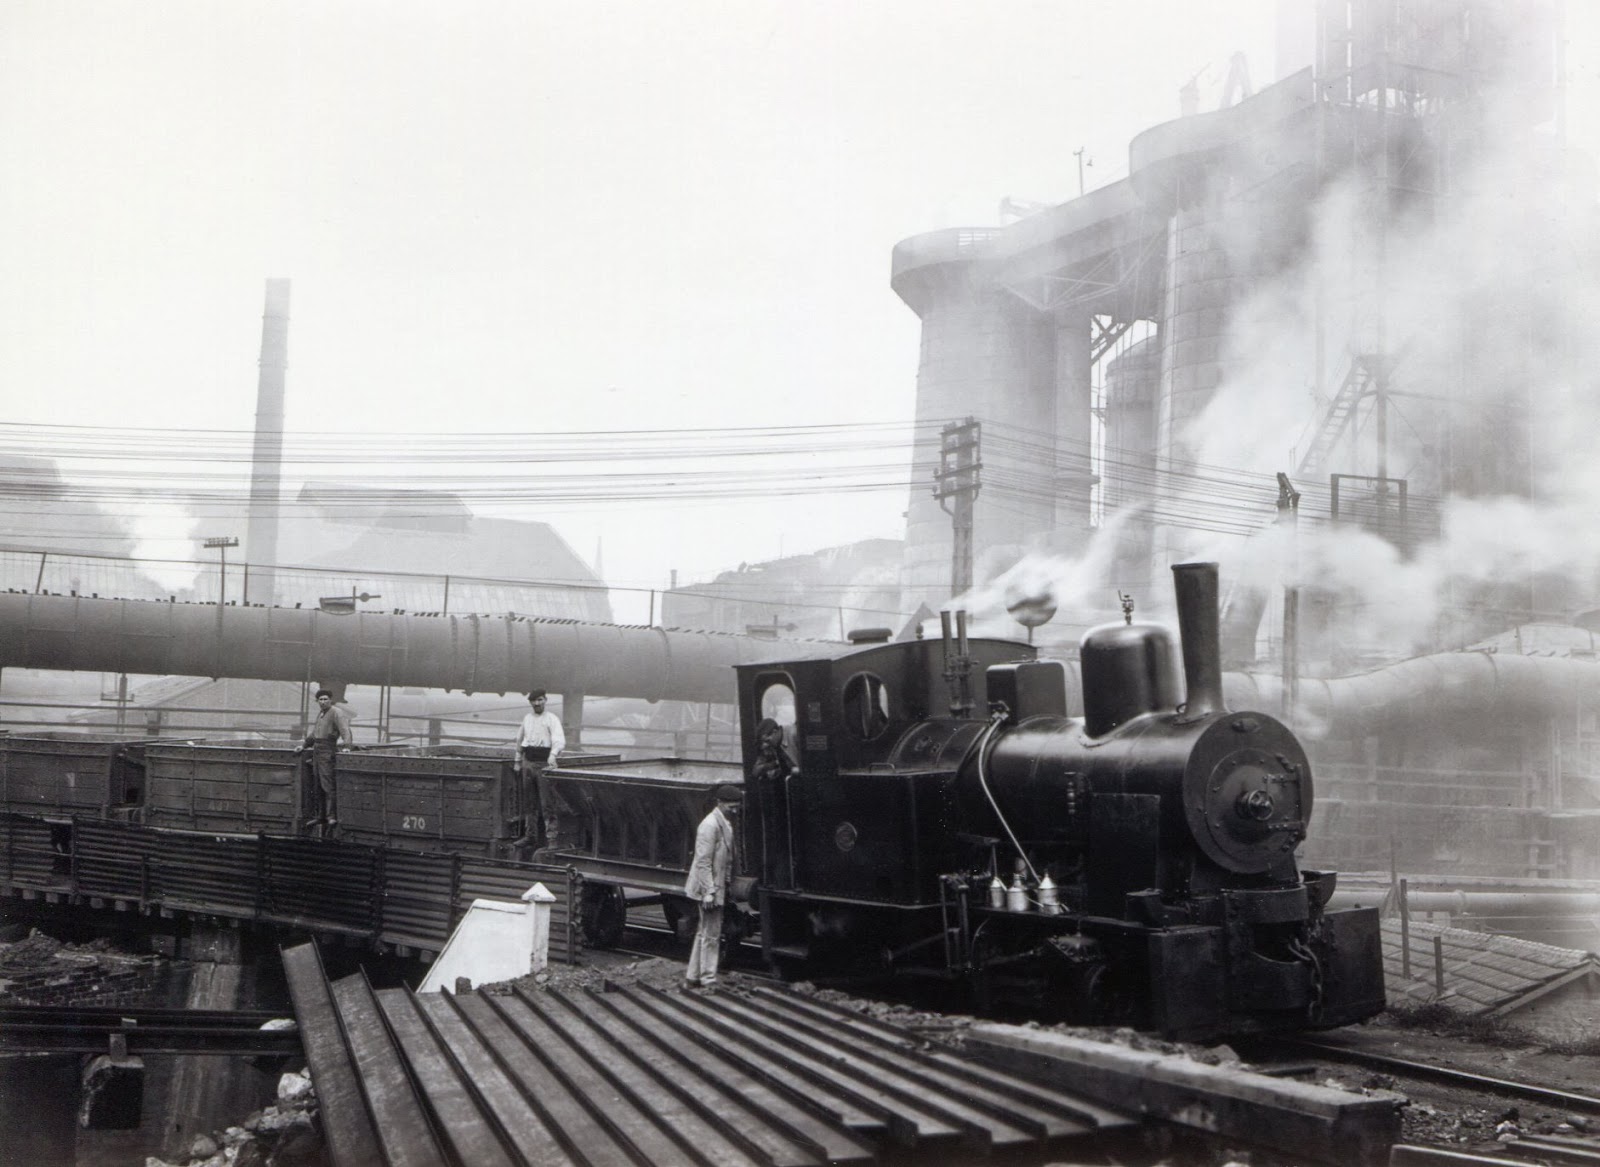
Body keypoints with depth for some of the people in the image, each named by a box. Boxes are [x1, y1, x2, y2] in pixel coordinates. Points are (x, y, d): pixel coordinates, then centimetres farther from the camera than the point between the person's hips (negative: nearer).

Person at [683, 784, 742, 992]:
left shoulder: (726, 824, 10)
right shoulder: (710, 825, -19)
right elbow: (703, 861, -22)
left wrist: (726, 885, 17)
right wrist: (708, 892, -24)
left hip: (717, 887, 10)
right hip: (708, 887, -10)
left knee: (705, 932, 16)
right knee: (711, 934, -3)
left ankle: (692, 977, 25)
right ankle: (709, 980, 5)